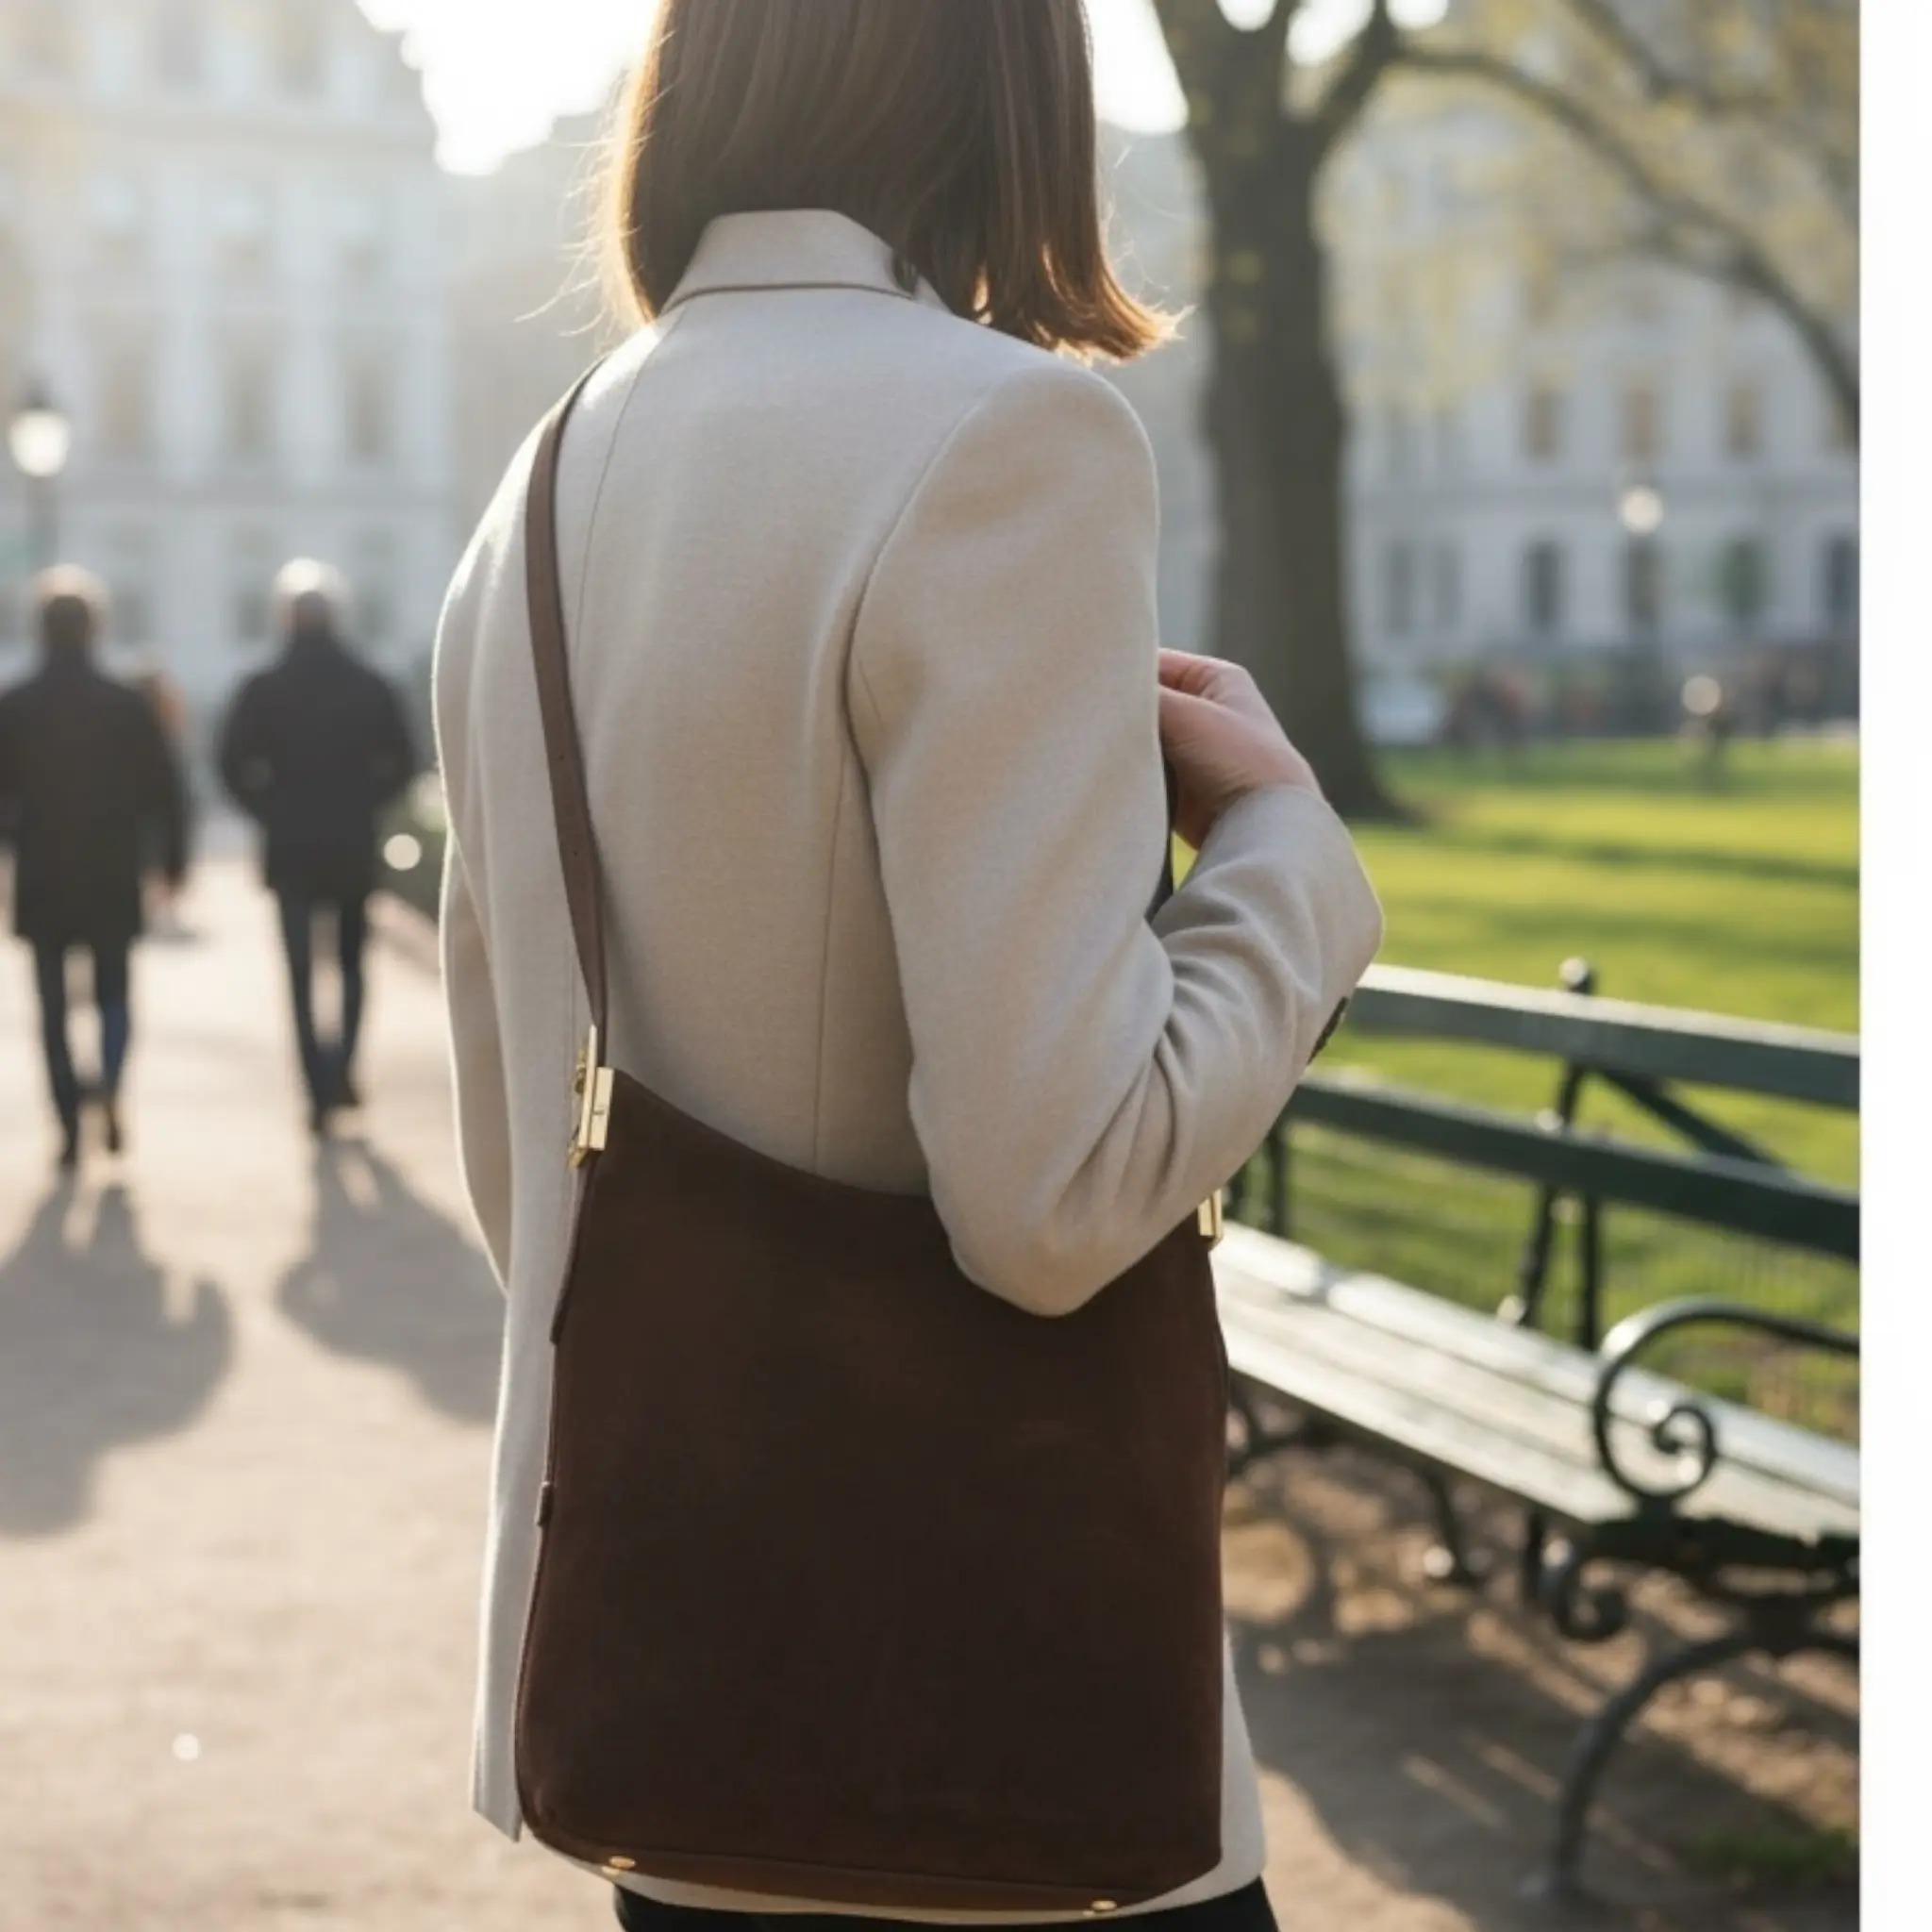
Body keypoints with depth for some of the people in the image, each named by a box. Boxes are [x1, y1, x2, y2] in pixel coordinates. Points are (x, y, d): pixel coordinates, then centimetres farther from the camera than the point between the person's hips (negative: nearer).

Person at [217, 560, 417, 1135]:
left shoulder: (263, 691, -3)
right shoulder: (371, 687, 1)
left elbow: (232, 764, -8)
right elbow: (401, 762, -1)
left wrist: (270, 811, 4)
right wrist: (363, 804, 9)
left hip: (290, 849, -1)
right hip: (353, 849, 1)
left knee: (301, 970, 2)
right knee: (351, 961, 17)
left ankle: (320, 1086, -7)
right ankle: (343, 1069, 8)